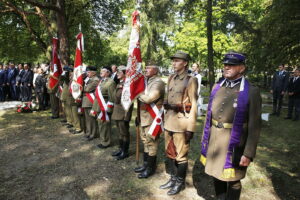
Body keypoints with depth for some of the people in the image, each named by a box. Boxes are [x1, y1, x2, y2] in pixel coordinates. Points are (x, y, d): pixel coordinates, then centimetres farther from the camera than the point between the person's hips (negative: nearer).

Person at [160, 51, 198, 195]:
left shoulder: (191, 80, -9)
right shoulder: (171, 78, 11)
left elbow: (193, 105, -11)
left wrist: (190, 128, -14)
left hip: (181, 122, -7)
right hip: (169, 121, 7)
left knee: (181, 155, 7)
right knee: (169, 152, 16)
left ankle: (180, 182, 27)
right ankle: (173, 179, 35)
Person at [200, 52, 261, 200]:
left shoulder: (252, 92, -12)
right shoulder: (217, 87, 3)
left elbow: (254, 126, -12)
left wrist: (248, 153, -13)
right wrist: (204, 139, 10)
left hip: (234, 145, -4)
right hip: (214, 142, 5)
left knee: (233, 181, 13)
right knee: (216, 176, 20)